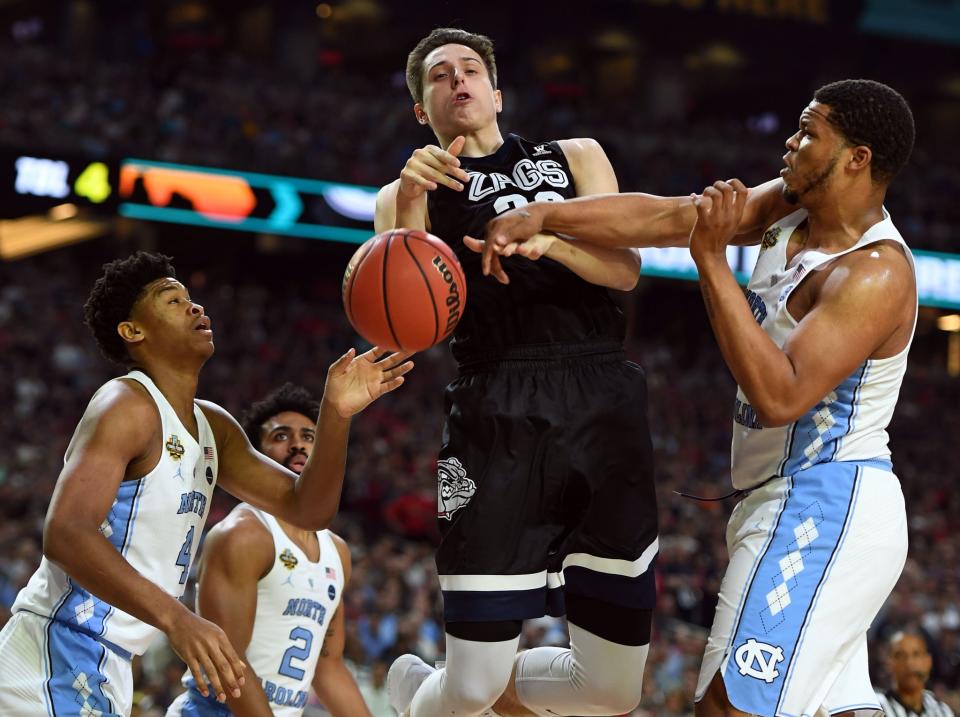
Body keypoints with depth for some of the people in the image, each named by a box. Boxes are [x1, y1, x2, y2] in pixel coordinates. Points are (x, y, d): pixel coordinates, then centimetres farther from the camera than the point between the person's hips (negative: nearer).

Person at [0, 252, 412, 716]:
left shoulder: (212, 427, 14)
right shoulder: (128, 405, -14)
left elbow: (308, 509, 12)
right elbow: (65, 534, -27)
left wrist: (336, 414, -6)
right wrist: (175, 617, -39)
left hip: (107, 668, 10)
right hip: (56, 656, -10)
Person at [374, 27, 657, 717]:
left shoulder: (576, 158, 21)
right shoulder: (409, 195, 15)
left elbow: (625, 268, 5)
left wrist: (545, 237, -14)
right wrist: (409, 209, -17)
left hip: (604, 407, 2)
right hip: (499, 418, -2)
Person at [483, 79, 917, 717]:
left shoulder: (876, 273, -20)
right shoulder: (786, 209, 7)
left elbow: (780, 397, -27)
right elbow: (661, 217, 2)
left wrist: (713, 260, -27)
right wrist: (541, 215, -10)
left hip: (823, 512, -10)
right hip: (793, 503, 10)